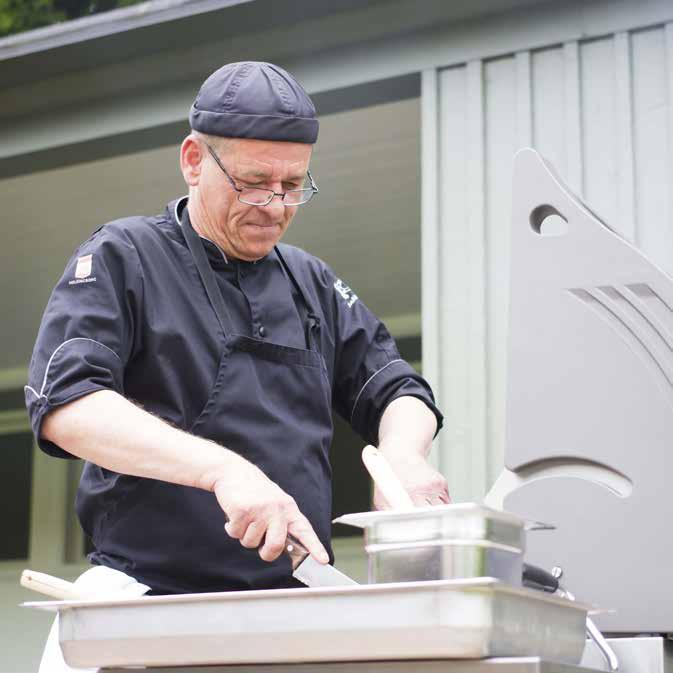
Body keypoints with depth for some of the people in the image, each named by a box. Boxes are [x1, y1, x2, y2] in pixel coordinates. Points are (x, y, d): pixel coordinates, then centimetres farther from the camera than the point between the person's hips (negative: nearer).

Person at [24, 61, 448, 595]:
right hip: (161, 596, -5)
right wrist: (222, 469, -23)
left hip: (298, 607, 5)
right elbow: (66, 403, -10)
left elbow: (395, 391, 25)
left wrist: (404, 455, -1)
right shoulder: (120, 260, 4)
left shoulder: (313, 283, 22)